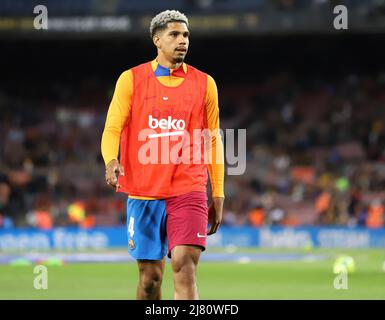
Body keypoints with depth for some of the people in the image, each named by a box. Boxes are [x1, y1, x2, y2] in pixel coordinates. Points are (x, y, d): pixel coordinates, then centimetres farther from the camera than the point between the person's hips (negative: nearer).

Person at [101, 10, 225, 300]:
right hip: (143, 191, 1)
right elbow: (113, 129, 1)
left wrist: (218, 196, 10)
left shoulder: (204, 83, 8)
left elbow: (213, 142, 13)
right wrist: (111, 161, -21)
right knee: (150, 277, 5)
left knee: (185, 266, -17)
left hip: (188, 191, 0)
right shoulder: (131, 79, 5)